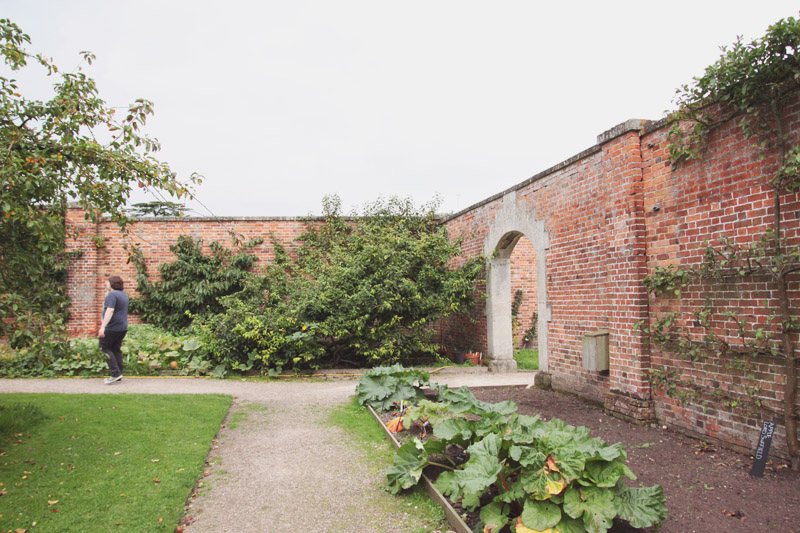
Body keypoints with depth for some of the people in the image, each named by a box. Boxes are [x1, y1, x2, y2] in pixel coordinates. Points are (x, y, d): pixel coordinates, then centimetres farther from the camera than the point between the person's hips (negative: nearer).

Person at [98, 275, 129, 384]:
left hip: (113, 327, -9)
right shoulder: (124, 295, 15)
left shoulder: (112, 295, -13)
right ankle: (118, 376, 13)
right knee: (116, 349, 12)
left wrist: (103, 326, -28)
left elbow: (110, 310, -24)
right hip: (123, 327, 9)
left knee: (105, 347, 0)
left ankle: (115, 373, -8)